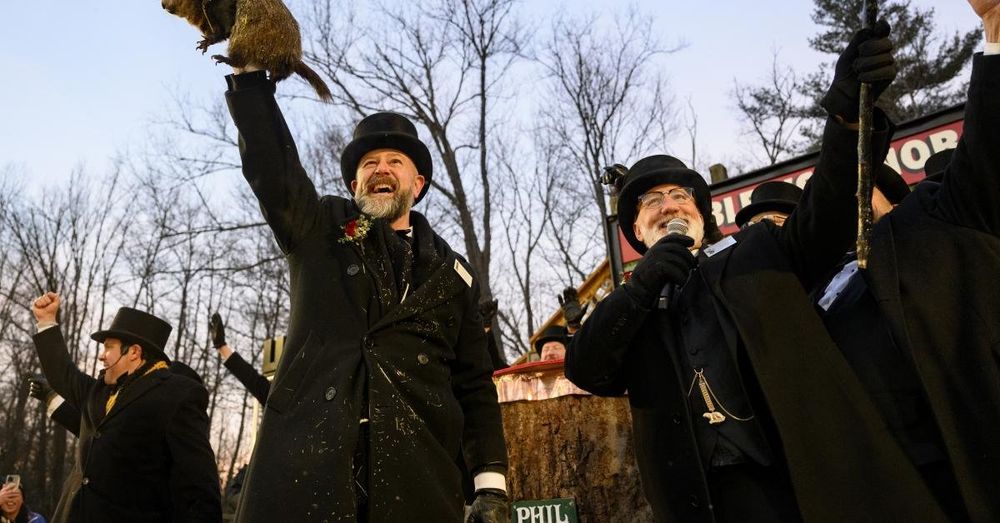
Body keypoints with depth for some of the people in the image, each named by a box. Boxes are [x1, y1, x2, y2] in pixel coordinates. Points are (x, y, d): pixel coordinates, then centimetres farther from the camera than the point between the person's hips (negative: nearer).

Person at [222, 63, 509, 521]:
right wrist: (250, 72, -13)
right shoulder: (317, 232, 15)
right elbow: (271, 163, -3)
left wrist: (491, 483, 3)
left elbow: (475, 385, 11)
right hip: (302, 470, 0)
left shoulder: (451, 273, 14)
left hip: (415, 482, 1)